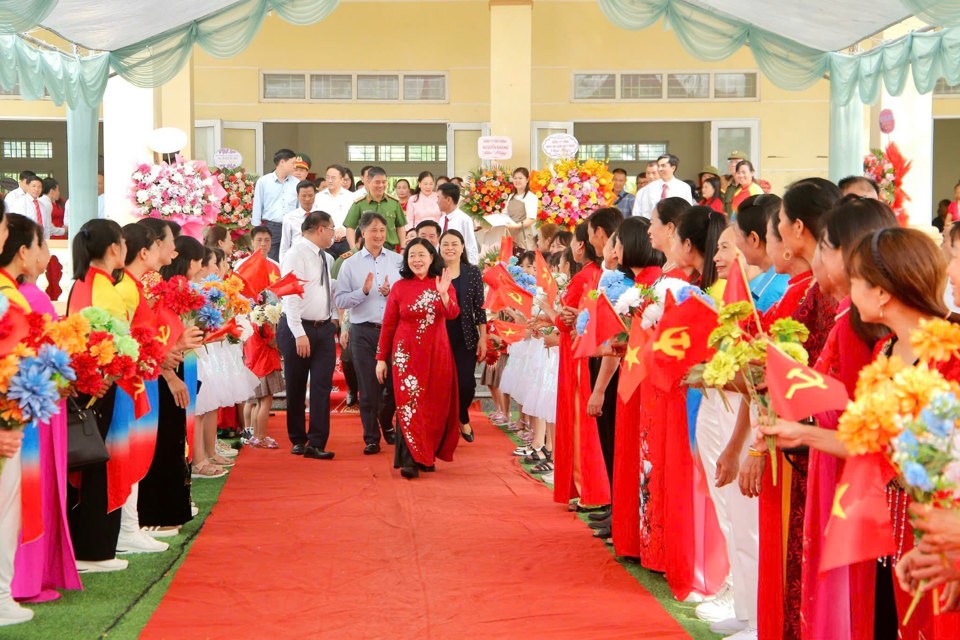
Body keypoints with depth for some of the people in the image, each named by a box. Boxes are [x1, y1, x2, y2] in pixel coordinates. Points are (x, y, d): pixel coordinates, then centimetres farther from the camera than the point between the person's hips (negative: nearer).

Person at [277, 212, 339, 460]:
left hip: (324, 328, 6)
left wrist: (335, 318, 5)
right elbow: (290, 295, -16)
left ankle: (316, 443, 0)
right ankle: (298, 440, 21)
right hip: (299, 329, -6)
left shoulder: (327, 258, 12)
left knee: (322, 386, -1)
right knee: (296, 388, 7)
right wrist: (299, 334, -20)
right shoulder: (296, 255, -11)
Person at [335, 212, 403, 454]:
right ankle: (371, 437, 13)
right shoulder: (350, 264, 2)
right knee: (368, 387, 2)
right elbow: (340, 300, -4)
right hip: (363, 332, -1)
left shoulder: (398, 260, 5)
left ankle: (387, 425, 35)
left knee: (393, 383, 8)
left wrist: (391, 293, -14)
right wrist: (364, 291, -17)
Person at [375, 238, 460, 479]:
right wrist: (381, 358, 1)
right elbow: (388, 325, 2)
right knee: (409, 405, -8)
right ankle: (409, 460, -10)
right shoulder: (399, 287, -1)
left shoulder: (442, 284, 3)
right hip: (407, 354, -2)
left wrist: (443, 294, -33)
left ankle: (426, 455, 19)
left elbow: (452, 314, -14)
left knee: (435, 406, 6)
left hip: (437, 354, 2)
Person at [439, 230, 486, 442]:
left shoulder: (473, 272, 2)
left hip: (465, 339, 0)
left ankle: (462, 418, 24)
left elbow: (479, 308, 3)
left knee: (466, 384, -6)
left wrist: (483, 338, 0)